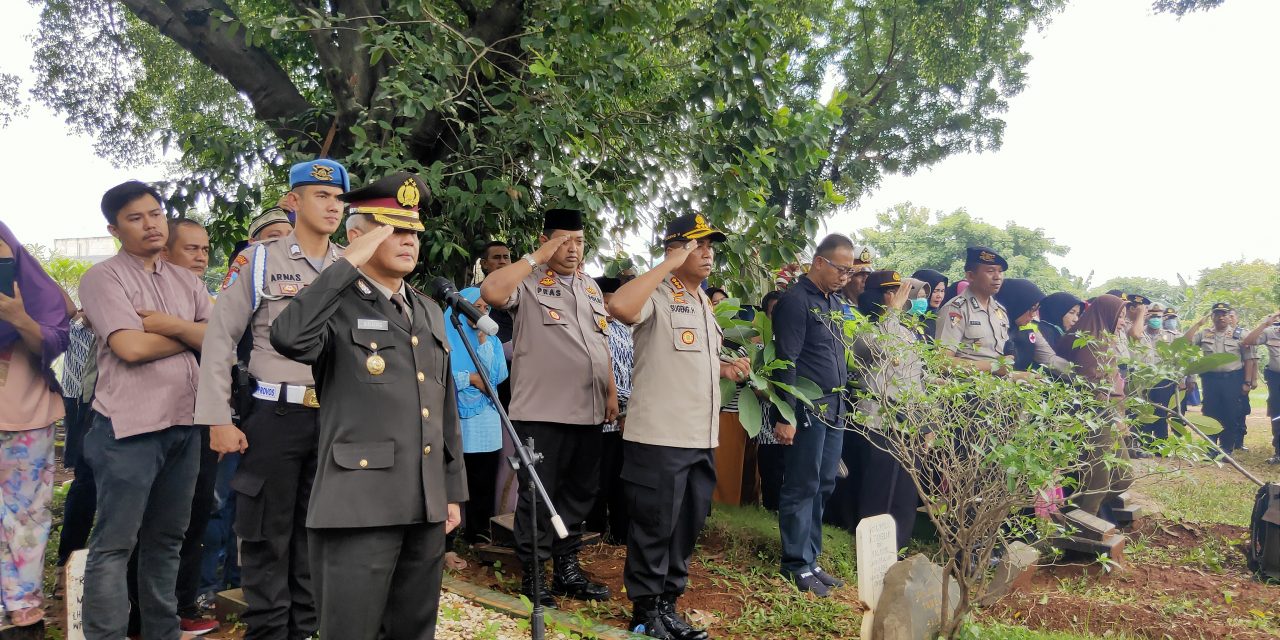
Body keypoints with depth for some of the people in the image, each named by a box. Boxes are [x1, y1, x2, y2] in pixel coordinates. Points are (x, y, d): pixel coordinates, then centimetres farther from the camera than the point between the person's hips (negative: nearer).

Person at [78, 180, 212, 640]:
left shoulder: (186, 282, 14)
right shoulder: (103, 277, -3)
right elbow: (131, 347, -15)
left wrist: (173, 324, -11)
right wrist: (193, 334, -2)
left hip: (184, 424, 6)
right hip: (130, 427, -6)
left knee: (167, 538, 15)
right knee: (115, 544, -1)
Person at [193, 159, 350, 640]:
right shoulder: (258, 261, -1)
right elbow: (219, 341, -3)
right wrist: (219, 420, -8)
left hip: (338, 418, 3)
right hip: (274, 417, -3)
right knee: (267, 535, 5)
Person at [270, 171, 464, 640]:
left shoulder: (430, 313, 16)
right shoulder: (337, 305, -4)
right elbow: (289, 338, -28)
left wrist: (452, 491, 16)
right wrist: (348, 264, -20)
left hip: (425, 506, 6)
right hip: (359, 507, -6)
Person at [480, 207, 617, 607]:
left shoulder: (591, 287, 17)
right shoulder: (529, 282, -4)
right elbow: (491, 292, -26)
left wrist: (611, 392, 16)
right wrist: (536, 257, -19)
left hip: (588, 411, 7)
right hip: (541, 411, -7)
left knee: (580, 493, 13)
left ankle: (567, 569, 25)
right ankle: (532, 573, 13)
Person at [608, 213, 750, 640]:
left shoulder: (705, 303, 17)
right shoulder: (658, 294, -10)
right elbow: (619, 307, -34)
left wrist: (727, 369, 10)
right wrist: (669, 264, -25)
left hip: (701, 439, 9)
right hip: (659, 437, -8)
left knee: (687, 528, 15)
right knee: (654, 528, 2)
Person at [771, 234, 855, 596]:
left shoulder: (836, 302, 15)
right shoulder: (796, 300, -11)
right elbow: (786, 362, -16)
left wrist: (844, 402, 17)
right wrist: (784, 417, -19)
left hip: (834, 407, 9)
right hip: (808, 409, -8)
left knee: (824, 486, 12)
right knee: (802, 488, -1)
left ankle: (810, 559, 22)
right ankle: (797, 565, 8)